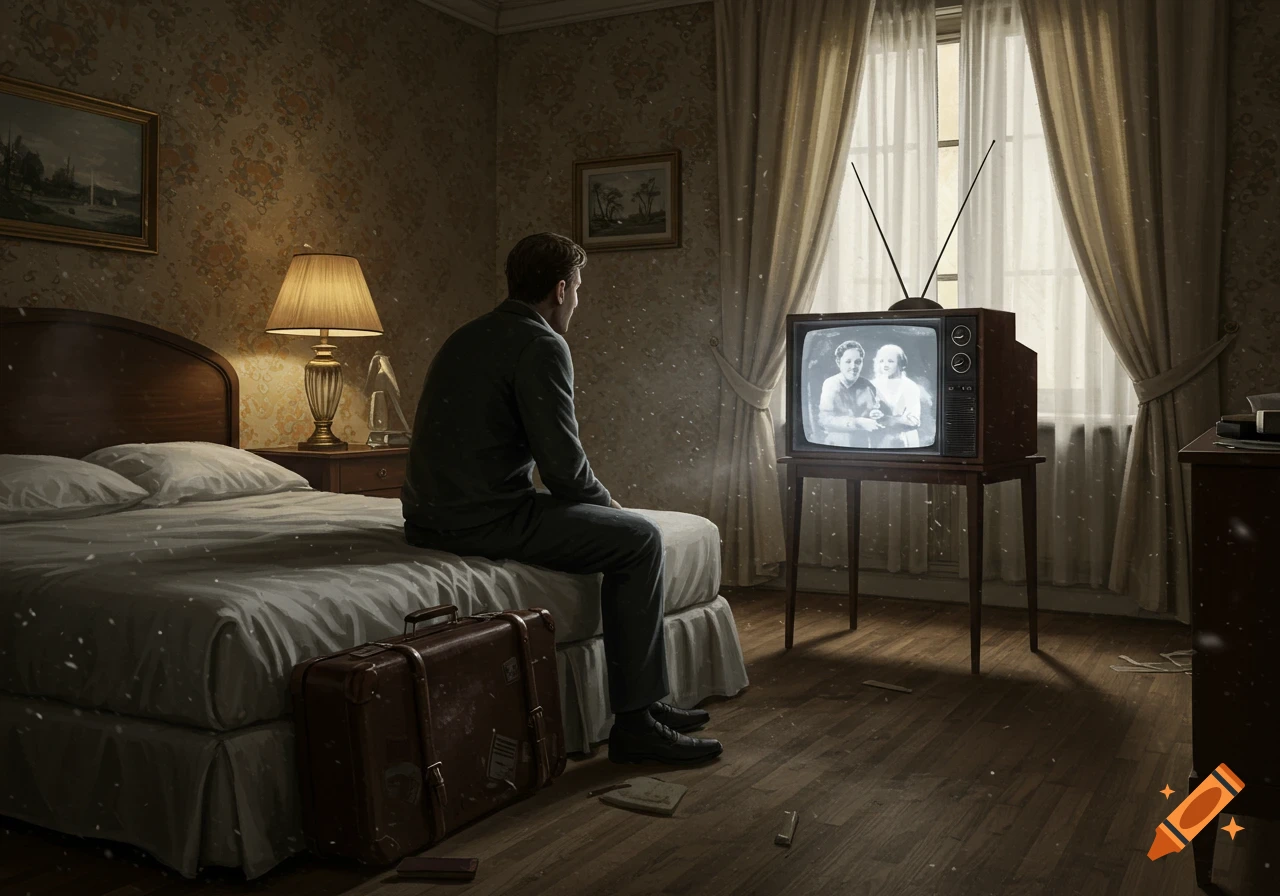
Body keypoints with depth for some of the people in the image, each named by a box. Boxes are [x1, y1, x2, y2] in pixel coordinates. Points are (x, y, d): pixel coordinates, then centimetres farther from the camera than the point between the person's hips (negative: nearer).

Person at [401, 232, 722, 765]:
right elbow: (563, 462, -16)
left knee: (618, 528, 21)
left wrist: (596, 502, 21)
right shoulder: (541, 345, -12)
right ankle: (634, 722, -2)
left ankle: (648, 700, 22)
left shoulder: (469, 337, 19)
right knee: (638, 538, -4)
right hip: (483, 521, -10)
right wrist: (606, 504, 5)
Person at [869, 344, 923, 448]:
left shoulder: (910, 386, -1)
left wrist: (890, 420, -18)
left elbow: (913, 419, -9)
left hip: (905, 442, -1)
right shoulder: (873, 385, 2)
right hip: (879, 441, 1)